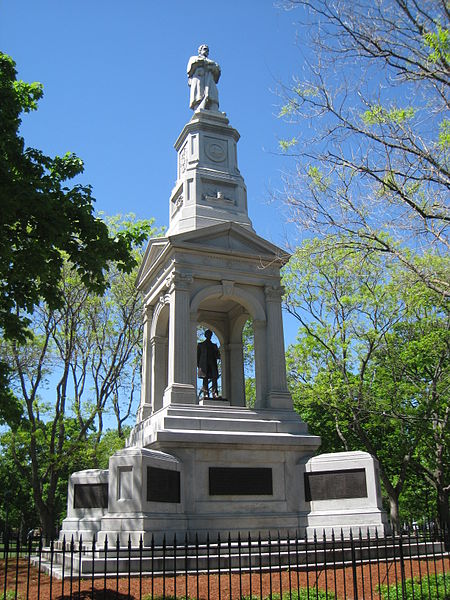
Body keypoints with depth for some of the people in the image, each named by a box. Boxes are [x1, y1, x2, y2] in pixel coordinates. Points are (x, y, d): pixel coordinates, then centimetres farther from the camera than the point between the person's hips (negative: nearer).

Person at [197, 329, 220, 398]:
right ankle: (206, 394, -13)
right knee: (205, 379, -10)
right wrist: (198, 365, 0)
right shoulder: (200, 344, 20)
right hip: (204, 364, -2)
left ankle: (215, 393, -22)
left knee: (214, 378, -15)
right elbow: (198, 355, 12)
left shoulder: (214, 345, 25)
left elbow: (218, 356, 19)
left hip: (213, 364, 2)